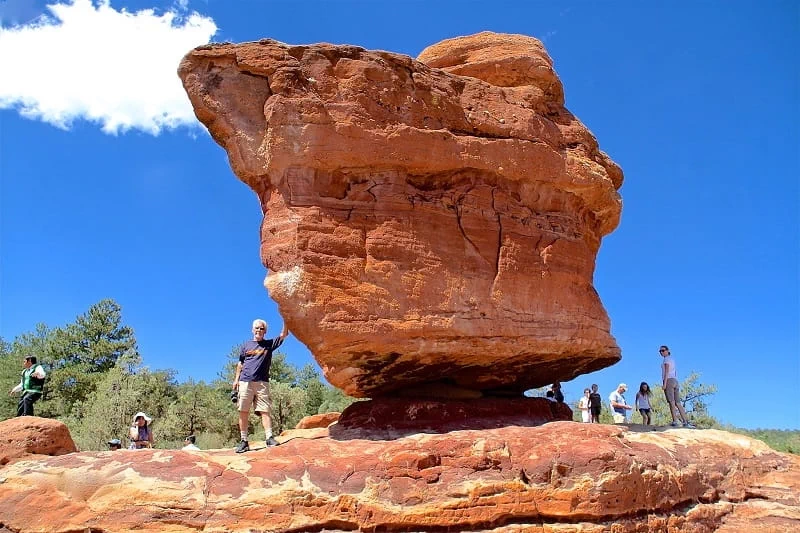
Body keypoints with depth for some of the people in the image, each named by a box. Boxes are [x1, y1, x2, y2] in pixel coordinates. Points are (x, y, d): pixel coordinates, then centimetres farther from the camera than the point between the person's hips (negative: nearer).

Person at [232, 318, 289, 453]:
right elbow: (240, 364, 20)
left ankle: (269, 437, -14)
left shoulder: (269, 344, 11)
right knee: (243, 412, -2)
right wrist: (236, 379, 12)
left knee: (264, 411, -9)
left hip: (262, 382, -1)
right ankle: (244, 441, 2)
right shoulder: (246, 345, 16)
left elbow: (284, 334, 1)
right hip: (245, 382, 1)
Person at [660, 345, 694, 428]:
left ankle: (675, 421, -22)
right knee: (678, 403, 3)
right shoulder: (672, 360, 27)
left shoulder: (667, 358, 0)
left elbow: (667, 371, -11)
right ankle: (686, 422, -4)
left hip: (668, 381, -9)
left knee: (671, 401, -14)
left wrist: (664, 383, -18)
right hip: (675, 381, 9)